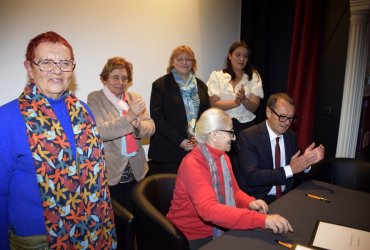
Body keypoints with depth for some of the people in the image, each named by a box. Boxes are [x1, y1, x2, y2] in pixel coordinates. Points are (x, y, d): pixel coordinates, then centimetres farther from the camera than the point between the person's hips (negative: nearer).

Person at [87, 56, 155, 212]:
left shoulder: (135, 98, 9)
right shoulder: (94, 99, -3)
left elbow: (150, 127, 2)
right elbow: (99, 131, -16)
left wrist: (138, 125, -20)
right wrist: (129, 117, -26)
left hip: (136, 171, 4)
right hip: (110, 172, -4)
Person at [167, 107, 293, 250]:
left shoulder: (223, 157, 1)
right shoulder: (192, 164, -24)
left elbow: (234, 191, 10)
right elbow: (209, 210, -35)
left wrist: (249, 202, -12)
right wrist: (262, 220, -39)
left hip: (218, 230, 7)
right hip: (193, 237, -7)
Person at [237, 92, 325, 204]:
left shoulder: (290, 135, 6)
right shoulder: (248, 136, -14)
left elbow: (296, 168, 10)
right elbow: (252, 177, -23)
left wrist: (308, 160, -10)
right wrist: (290, 169, -25)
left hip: (286, 196, 6)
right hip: (258, 199, -6)